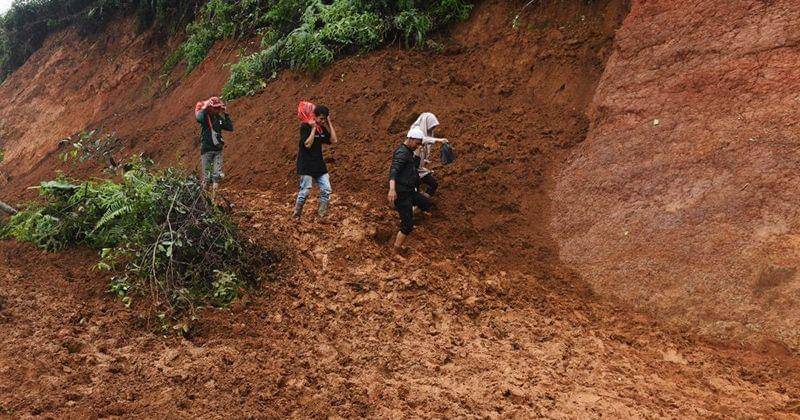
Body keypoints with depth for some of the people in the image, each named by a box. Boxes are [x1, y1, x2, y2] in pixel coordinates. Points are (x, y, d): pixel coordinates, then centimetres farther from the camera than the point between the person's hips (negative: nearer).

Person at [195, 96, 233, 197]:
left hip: (218, 150, 5)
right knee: (206, 176, -2)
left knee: (217, 175, 2)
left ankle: (214, 195, 9)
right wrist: (205, 106, -21)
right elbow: (198, 118, -32)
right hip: (206, 149, -5)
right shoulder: (204, 116, -7)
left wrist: (226, 114, -1)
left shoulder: (219, 118, 9)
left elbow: (230, 128, 4)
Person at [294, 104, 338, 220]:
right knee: (305, 191, -6)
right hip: (306, 165, -7)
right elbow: (307, 144, -21)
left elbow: (334, 140, 2)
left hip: (319, 165, 7)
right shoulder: (305, 126, -11)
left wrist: (329, 123, 0)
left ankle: (322, 215, 10)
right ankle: (296, 216, 10)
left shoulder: (322, 128, 9)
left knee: (326, 190, 1)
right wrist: (313, 128, -20)